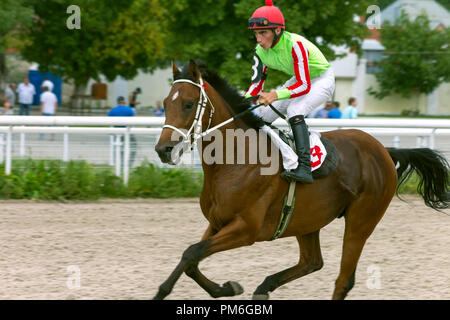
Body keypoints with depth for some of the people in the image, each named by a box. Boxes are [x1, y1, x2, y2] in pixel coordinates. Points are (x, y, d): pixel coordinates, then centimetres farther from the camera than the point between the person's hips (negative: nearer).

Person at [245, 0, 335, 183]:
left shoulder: (295, 45, -34)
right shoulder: (261, 52, -12)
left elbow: (304, 86, -36)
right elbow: (257, 83, -5)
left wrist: (275, 95, -49)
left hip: (322, 80, -8)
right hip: (299, 80, 8)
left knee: (295, 110, -33)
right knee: (262, 116, -3)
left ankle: (304, 168, -40)